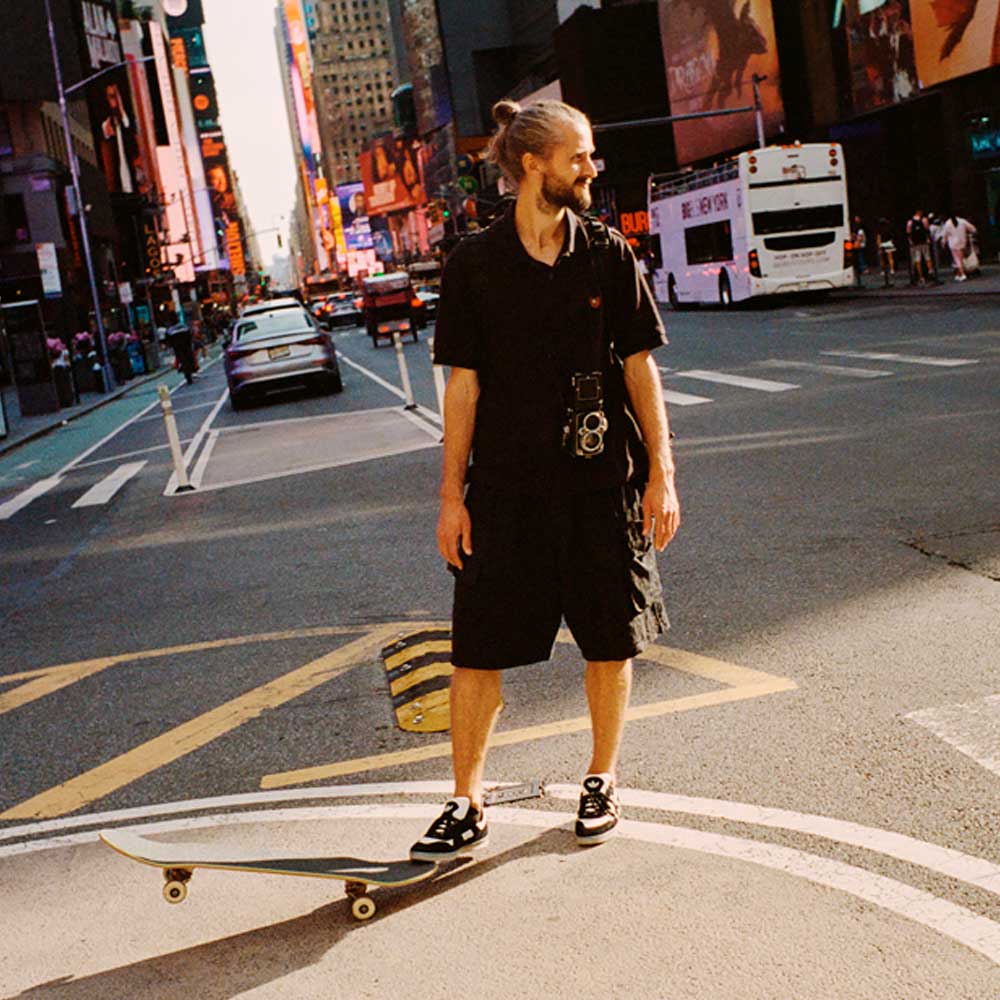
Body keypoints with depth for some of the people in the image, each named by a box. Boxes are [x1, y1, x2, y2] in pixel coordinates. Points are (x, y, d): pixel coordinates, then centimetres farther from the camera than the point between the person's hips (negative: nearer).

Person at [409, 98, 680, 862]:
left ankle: (602, 782, 30)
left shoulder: (609, 254, 2)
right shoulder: (474, 266, -1)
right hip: (506, 483, -1)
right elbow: (464, 384, 1)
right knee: (478, 647, 1)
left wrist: (661, 474, 0)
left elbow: (640, 367, 4)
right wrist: (452, 495, -1)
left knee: (611, 639, 9)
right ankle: (468, 804, 16)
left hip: (602, 479, 1)